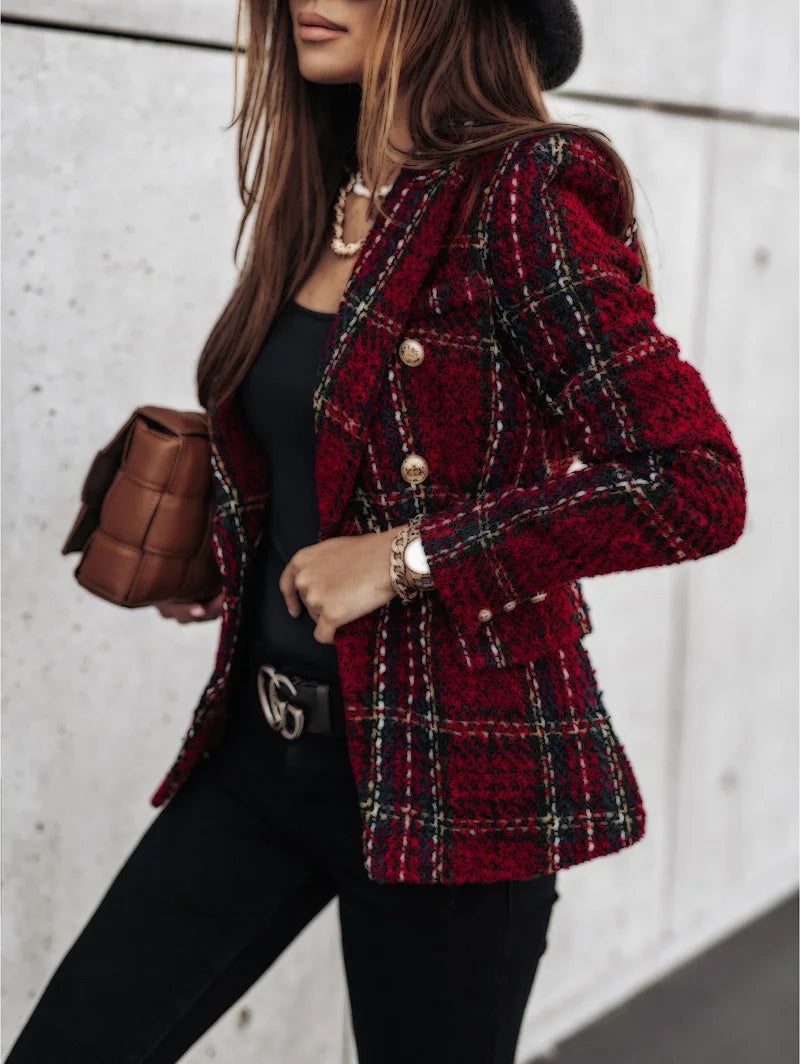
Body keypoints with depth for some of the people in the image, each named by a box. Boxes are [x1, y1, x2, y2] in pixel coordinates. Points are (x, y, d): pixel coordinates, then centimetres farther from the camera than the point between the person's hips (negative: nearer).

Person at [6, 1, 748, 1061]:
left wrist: (403, 558, -20)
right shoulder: (314, 203, 8)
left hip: (447, 768, -7)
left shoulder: (519, 198, -14)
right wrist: (231, 565, 9)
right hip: (263, 743, 7)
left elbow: (699, 489, -21)